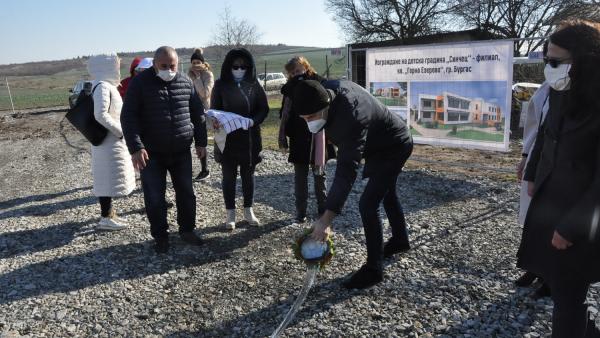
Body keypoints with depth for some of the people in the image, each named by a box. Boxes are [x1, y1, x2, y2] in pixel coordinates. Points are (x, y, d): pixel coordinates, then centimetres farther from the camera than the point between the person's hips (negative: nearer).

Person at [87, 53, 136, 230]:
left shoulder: (107, 85, 12)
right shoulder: (102, 86, -18)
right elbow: (100, 115, -28)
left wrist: (119, 130, 12)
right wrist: (120, 131, -20)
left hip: (112, 140, 10)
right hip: (109, 141, -10)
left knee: (108, 178, 16)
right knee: (109, 177, -3)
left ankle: (107, 212, 27)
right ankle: (106, 218, 4)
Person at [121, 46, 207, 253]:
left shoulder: (186, 83, 4)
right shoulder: (140, 83, -7)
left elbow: (198, 114, 12)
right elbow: (129, 117, -11)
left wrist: (201, 142, 8)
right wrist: (136, 148, -20)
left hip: (181, 151, 3)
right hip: (151, 153, -3)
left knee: (186, 193, 10)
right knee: (155, 198, 3)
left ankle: (187, 230, 28)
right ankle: (160, 236, 19)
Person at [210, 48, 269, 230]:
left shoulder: (254, 85, 1)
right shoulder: (221, 85, -2)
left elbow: (264, 108, 1)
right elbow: (214, 110, -1)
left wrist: (253, 121, -17)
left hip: (250, 138, 1)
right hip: (227, 138, -1)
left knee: (248, 174, 11)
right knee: (229, 175, 6)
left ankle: (248, 210, 25)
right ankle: (230, 213, 17)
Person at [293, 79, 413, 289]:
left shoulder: (351, 119, -44)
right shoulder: (328, 89, -18)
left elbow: (346, 172, -47)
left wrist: (326, 219, -50)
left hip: (393, 147, -10)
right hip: (384, 141, 10)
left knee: (367, 205, -15)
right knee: (386, 194, 25)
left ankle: (374, 268, -1)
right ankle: (400, 240, 48)